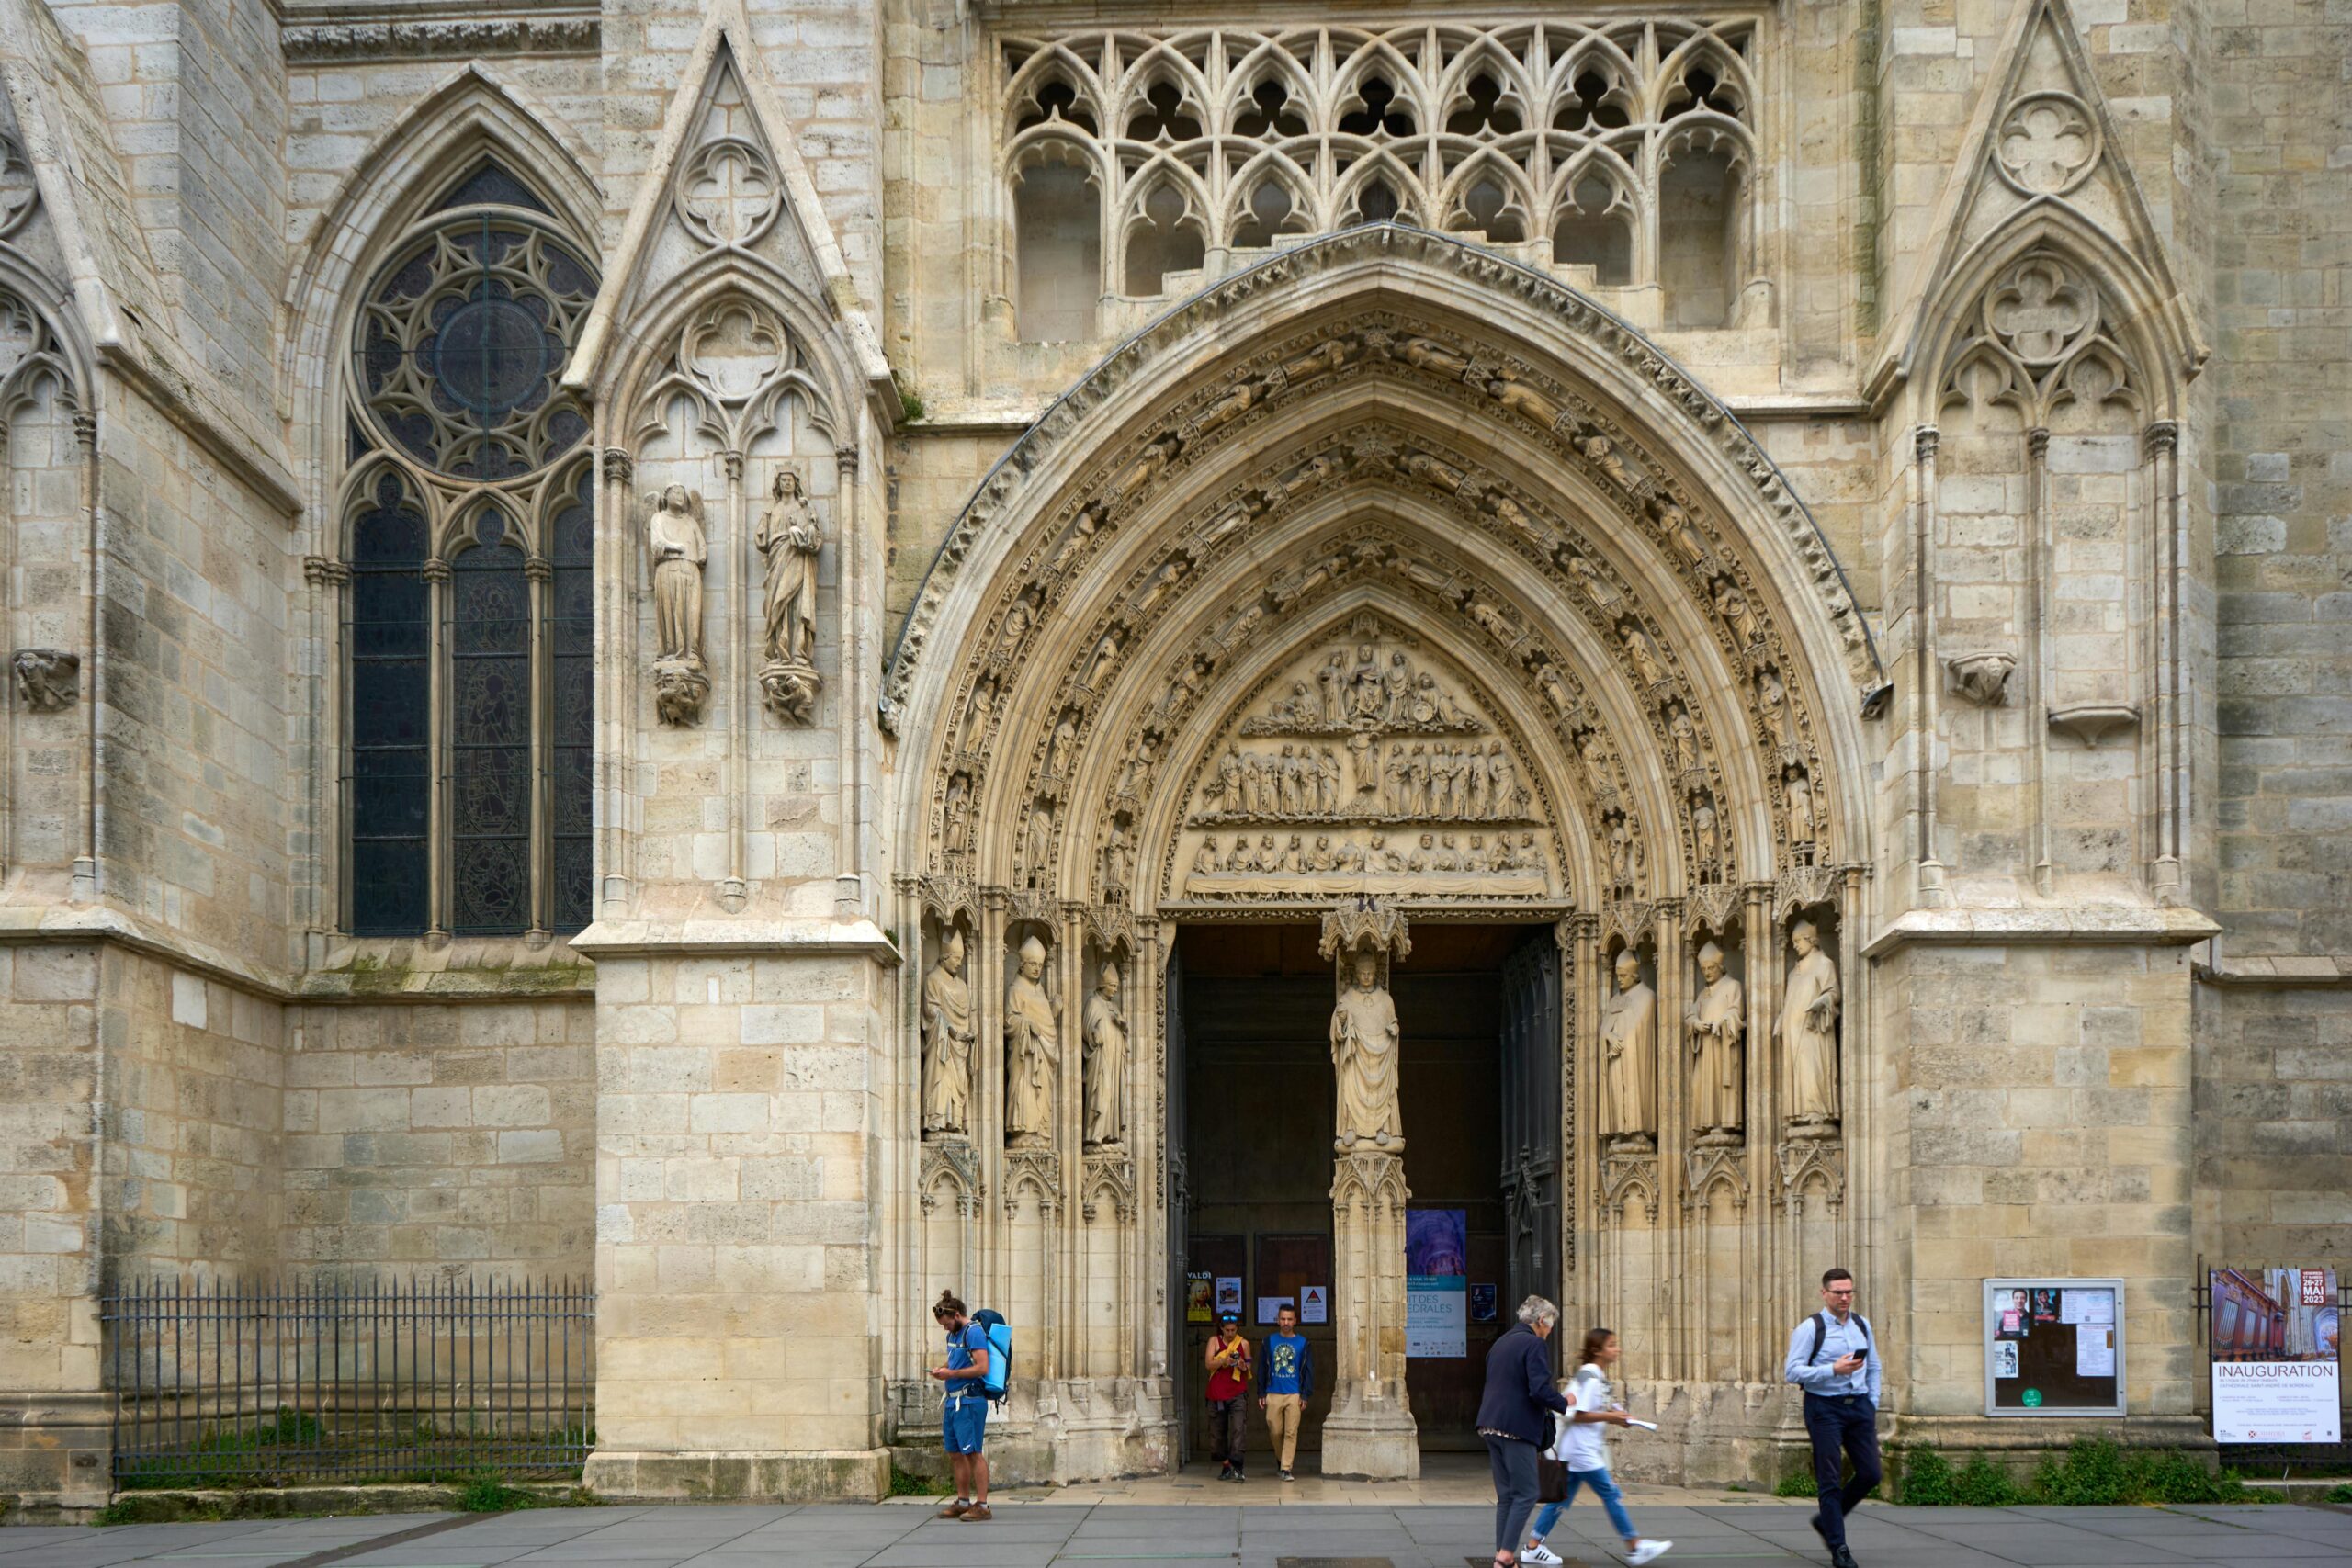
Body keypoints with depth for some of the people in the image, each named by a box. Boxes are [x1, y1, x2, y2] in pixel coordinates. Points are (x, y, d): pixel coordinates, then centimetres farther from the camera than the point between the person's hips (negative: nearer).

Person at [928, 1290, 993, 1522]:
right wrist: (942, 1370, 7)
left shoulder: (974, 1332, -12)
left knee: (972, 1452, -9)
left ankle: (981, 1505, -8)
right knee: (955, 1453, 12)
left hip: (970, 1401, -10)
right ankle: (963, 1502, 20)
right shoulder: (953, 1335, 17)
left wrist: (951, 1373, -17)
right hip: (953, 1400, 10)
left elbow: (982, 1368, -20)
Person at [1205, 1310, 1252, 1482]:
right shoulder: (1214, 1341, 5)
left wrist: (1244, 1367, -8)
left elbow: (1249, 1367, 15)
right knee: (1218, 1432, 6)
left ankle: (1237, 1468, -21)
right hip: (1217, 1393, 1)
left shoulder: (1244, 1344, 6)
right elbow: (1209, 1364, -5)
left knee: (1238, 1430, -15)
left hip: (1238, 1394, -1)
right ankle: (1226, 1466, 19)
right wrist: (1223, 1361, -23)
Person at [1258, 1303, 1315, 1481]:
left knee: (1291, 1433, -5)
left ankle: (1286, 1468, -2)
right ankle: (1280, 1459, 29)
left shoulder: (1302, 1343, 5)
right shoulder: (1270, 1341, 8)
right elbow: (1263, 1368, 11)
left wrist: (1305, 1395, -2)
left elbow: (1308, 1371, 6)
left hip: (1294, 1395, -1)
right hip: (1273, 1394, 1)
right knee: (1275, 1432, 5)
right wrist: (1261, 1394, 6)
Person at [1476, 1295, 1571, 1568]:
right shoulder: (1533, 1344, -11)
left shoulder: (1500, 1342, 18)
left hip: (1491, 1425, 9)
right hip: (1517, 1429, -9)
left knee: (1506, 1495, 13)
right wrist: (1564, 1405, -2)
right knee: (1525, 1494, -3)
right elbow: (1540, 1389, -20)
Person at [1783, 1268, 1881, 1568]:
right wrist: (1834, 1370, -21)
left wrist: (1872, 1405, 11)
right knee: (1829, 1480, -2)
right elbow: (1792, 1372, -13)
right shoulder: (1810, 1328, -7)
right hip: (1825, 1407, -6)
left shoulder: (1862, 1325, 11)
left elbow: (1873, 1367, 21)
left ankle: (1825, 1520, 24)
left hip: (1859, 1405, 6)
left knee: (1870, 1474, 3)